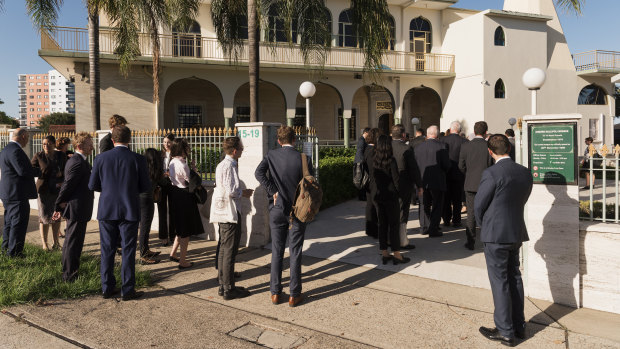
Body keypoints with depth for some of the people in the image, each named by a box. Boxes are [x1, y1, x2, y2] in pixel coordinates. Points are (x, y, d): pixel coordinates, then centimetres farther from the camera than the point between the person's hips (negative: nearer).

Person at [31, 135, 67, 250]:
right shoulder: (38, 156, -2)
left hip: (58, 189, 3)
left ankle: (55, 242, 17)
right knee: (44, 216, -2)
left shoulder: (61, 155, 5)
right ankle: (44, 243, 7)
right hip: (44, 190, -3)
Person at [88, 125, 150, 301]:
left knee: (107, 250, 12)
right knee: (128, 251, 5)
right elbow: (145, 187, -4)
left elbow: (92, 185, 2)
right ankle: (128, 290, 10)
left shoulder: (101, 158, -3)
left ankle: (107, 288, 20)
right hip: (129, 211, -2)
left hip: (107, 210, 2)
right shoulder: (138, 159, -8)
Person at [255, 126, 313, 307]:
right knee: (295, 252, 6)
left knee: (276, 251, 12)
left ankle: (275, 292, 18)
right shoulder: (303, 158, -10)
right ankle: (294, 295, 12)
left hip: (277, 210, 2)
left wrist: (273, 192, -9)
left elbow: (259, 173, -15)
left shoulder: (271, 155, -3)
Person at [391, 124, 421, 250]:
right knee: (401, 215, 3)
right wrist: (419, 185, -4)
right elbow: (413, 169, -14)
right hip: (403, 186, -5)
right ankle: (402, 242, 9)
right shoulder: (406, 149, -17)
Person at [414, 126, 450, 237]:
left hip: (422, 181, 4)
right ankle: (433, 230, 4)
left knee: (424, 205, 18)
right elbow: (447, 165, -12)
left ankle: (424, 227, 24)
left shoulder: (418, 148, -1)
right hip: (437, 181, -3)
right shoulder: (441, 147, -11)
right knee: (437, 206, 7)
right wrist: (443, 172, 9)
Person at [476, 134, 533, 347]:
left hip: (495, 235, -7)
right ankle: (519, 326, 28)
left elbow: (479, 205, -12)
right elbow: (522, 201, 10)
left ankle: (505, 332, 11)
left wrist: (483, 226, 8)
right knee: (514, 278, 18)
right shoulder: (525, 173, 2)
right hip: (517, 232, 7)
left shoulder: (491, 174, -19)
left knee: (499, 282, 2)